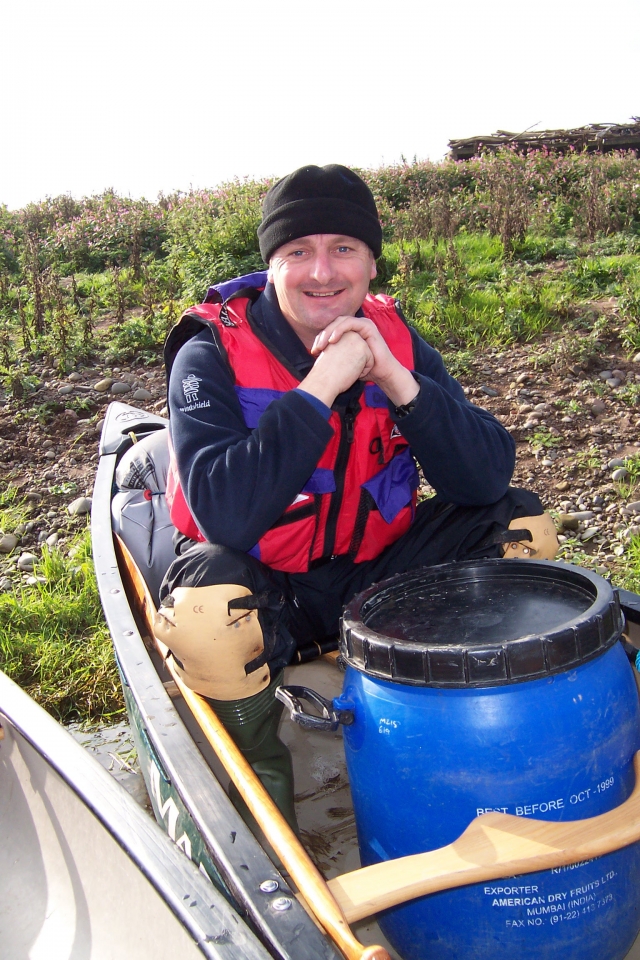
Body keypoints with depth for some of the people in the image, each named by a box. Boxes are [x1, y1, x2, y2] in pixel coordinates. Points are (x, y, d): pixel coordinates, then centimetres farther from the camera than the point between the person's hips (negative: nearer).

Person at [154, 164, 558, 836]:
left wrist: (394, 379, -26)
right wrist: (321, 385, -33)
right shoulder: (213, 355, -18)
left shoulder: (395, 340, -6)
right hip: (261, 585, -4)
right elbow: (225, 515, -33)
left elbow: (488, 480, -14)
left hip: (370, 573, 4)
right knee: (206, 604, -37)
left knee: (520, 525, -9)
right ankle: (257, 777, -5)